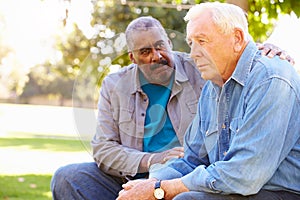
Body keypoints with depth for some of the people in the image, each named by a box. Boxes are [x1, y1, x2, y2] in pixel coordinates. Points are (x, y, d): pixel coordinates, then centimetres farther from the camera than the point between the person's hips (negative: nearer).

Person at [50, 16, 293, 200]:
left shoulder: (200, 69, 3)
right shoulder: (114, 86, 7)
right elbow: (103, 148, 2)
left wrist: (268, 50, -15)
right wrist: (151, 161, -15)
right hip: (131, 178, 3)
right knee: (66, 178, -17)